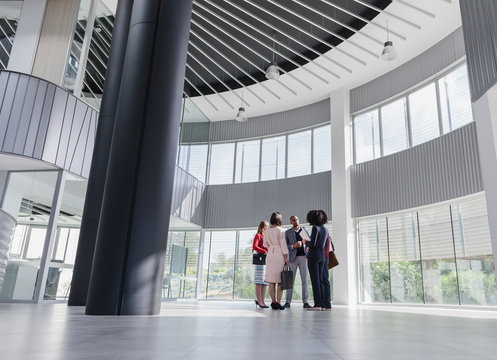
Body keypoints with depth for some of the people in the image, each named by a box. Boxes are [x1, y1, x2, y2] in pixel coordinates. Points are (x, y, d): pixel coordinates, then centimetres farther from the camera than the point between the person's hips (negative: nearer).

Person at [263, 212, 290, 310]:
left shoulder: (267, 231, 7)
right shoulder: (281, 230, -8)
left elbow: (265, 244, 13)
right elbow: (283, 245, -10)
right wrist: (286, 258, -7)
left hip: (270, 255, 5)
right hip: (280, 255, -5)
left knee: (271, 280, 6)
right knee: (281, 280, 1)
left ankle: (273, 302, 9)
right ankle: (278, 302, -2)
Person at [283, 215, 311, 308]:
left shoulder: (304, 230, 12)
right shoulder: (288, 232, 8)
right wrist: (293, 246, -14)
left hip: (303, 256, 1)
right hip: (293, 258, -1)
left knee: (304, 280, -1)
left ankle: (305, 302, 3)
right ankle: (288, 302, 6)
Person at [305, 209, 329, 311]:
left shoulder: (315, 228, -11)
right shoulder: (325, 229, 12)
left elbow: (312, 243, -18)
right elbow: (325, 245, 15)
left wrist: (306, 242, 3)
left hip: (313, 256, -7)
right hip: (322, 256, 8)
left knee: (315, 280, -5)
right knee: (320, 280, 10)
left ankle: (317, 304, -6)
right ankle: (322, 304, 9)